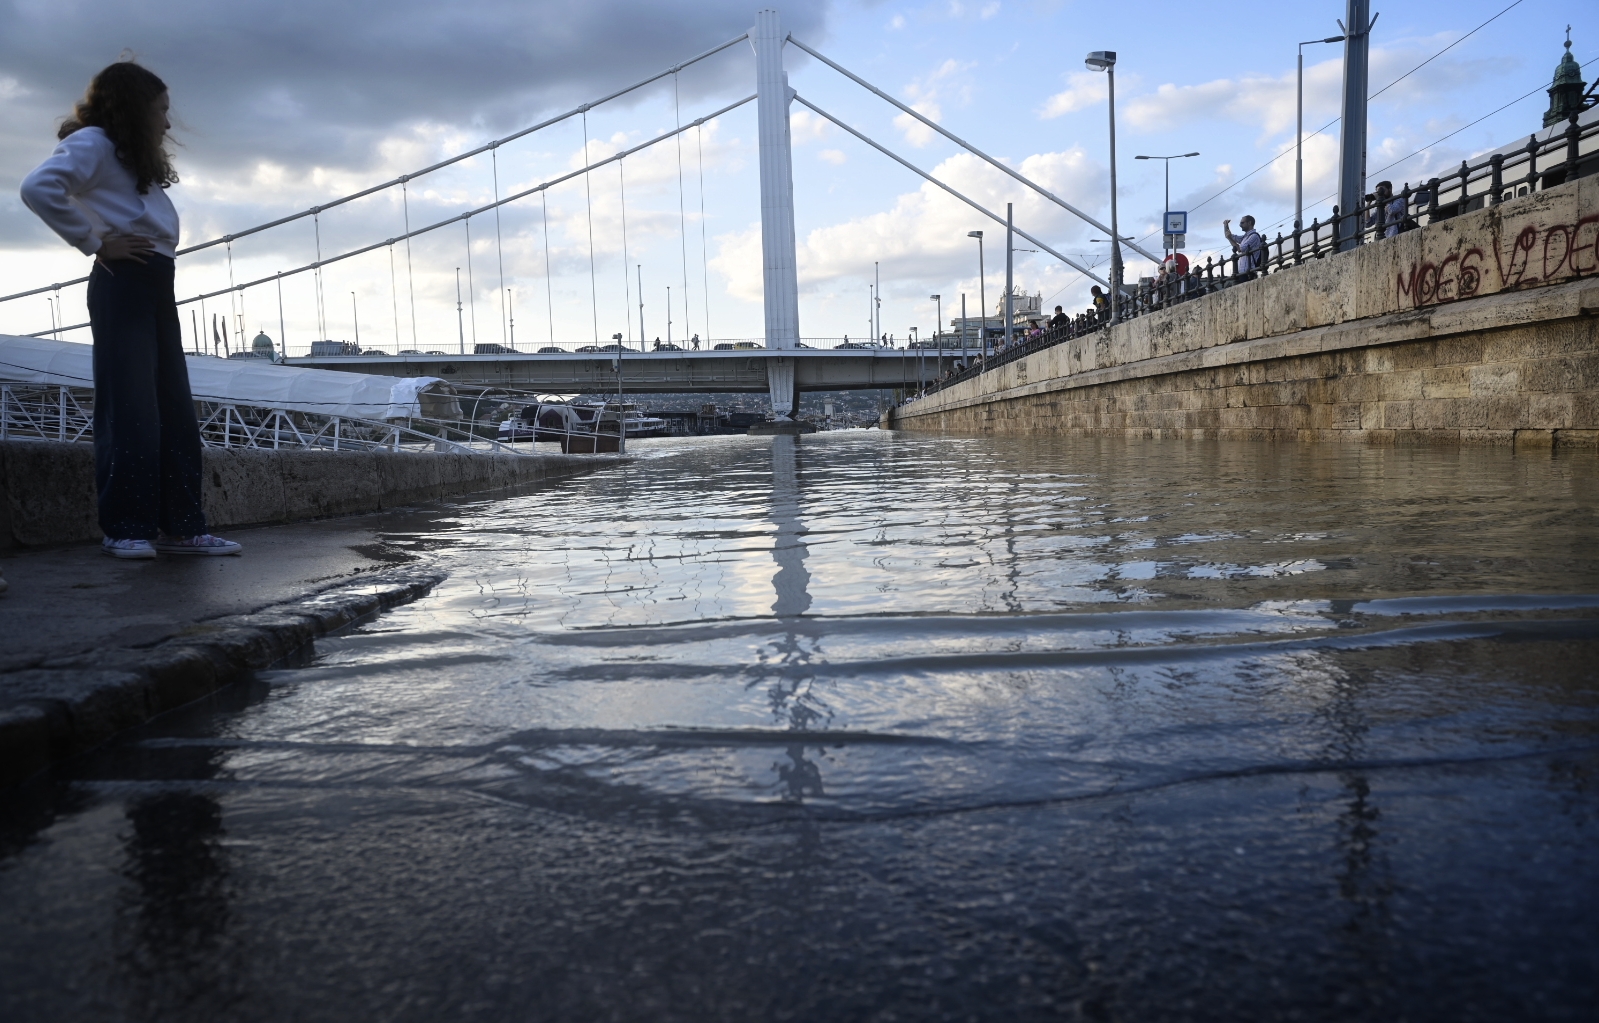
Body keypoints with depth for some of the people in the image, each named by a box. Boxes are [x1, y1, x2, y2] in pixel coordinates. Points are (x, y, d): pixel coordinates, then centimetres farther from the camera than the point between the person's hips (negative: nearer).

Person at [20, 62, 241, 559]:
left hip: (155, 287, 9)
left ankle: (180, 526, 6)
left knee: (175, 409, 4)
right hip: (123, 285, -9)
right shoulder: (93, 142, -3)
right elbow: (39, 188, -19)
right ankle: (125, 528, -5)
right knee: (129, 407, -10)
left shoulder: (137, 160, 27)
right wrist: (96, 243, -15)